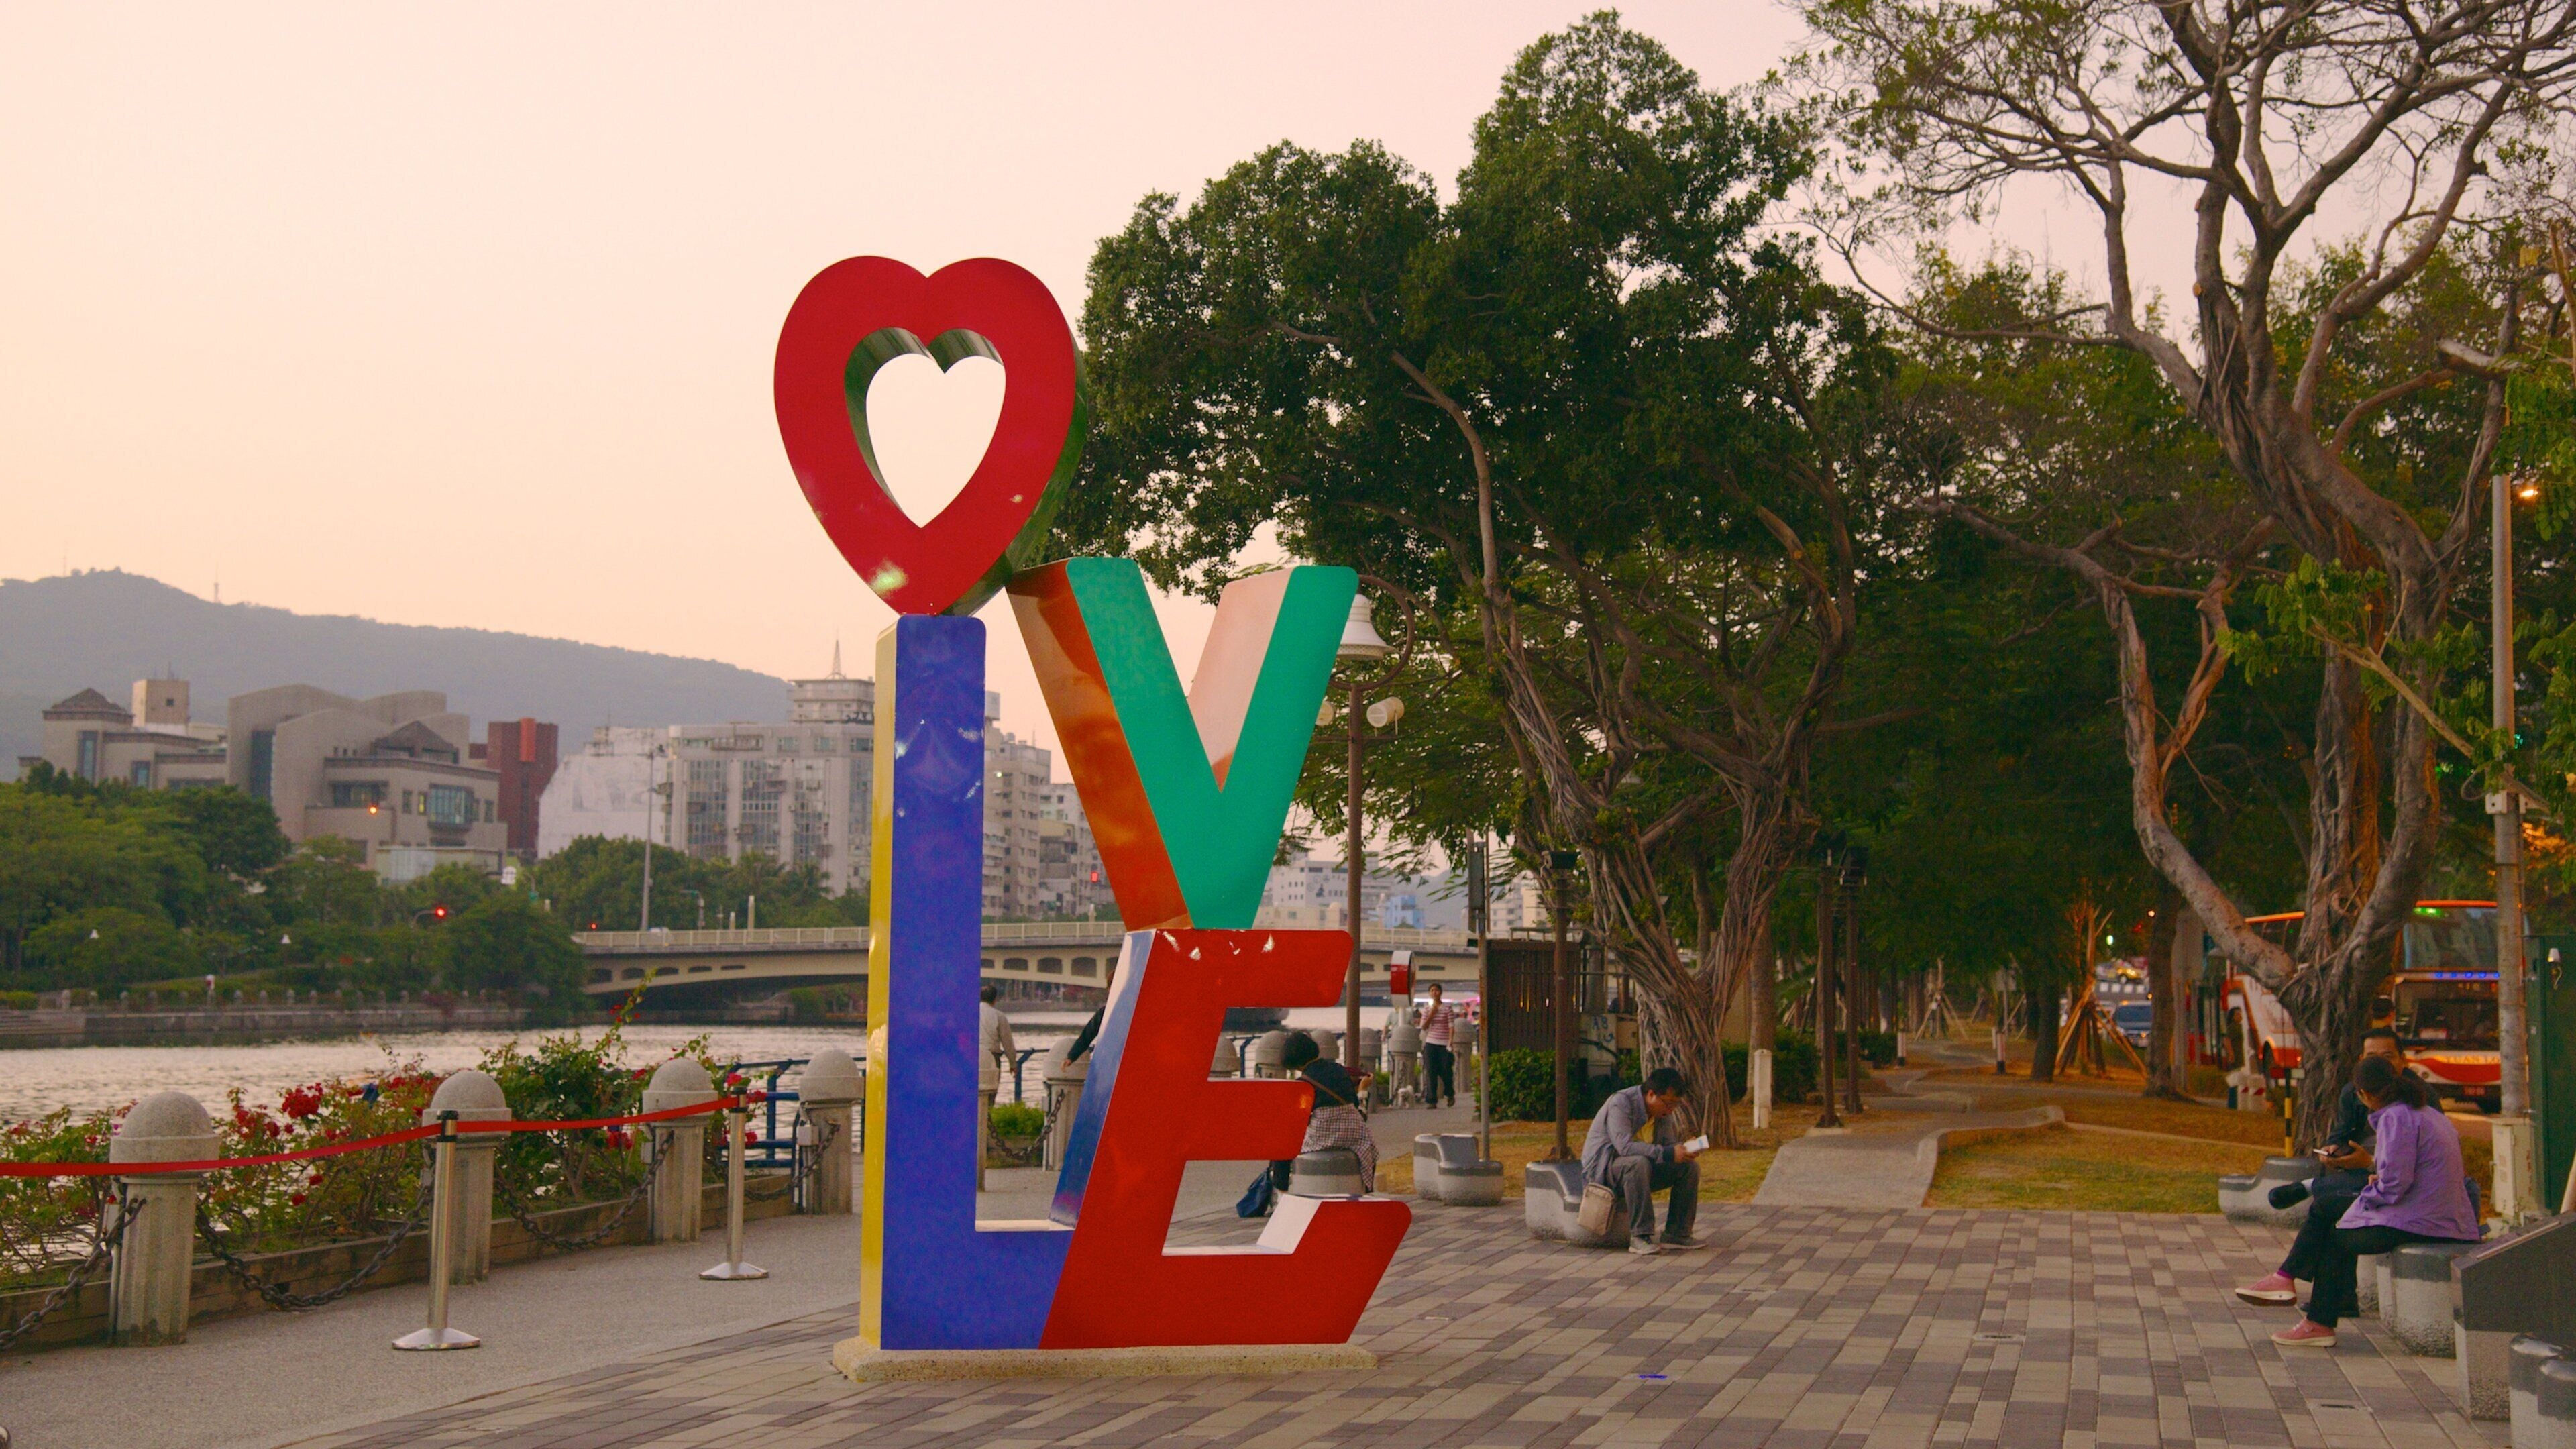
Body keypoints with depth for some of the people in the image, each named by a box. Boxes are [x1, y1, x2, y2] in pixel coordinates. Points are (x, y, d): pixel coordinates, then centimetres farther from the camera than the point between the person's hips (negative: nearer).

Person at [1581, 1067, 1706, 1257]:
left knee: (1690, 1166, -7)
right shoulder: (1621, 1103, -23)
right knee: (1638, 1163, -39)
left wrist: (1683, 1149, -19)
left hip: (1642, 1165, 8)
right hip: (1603, 1166, -8)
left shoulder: (1663, 1110, 3)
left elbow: (1668, 1143, 6)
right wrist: (1668, 1153, -39)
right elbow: (1624, 1146, -35)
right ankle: (1640, 1237, -36)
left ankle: (1677, 1235, -7)